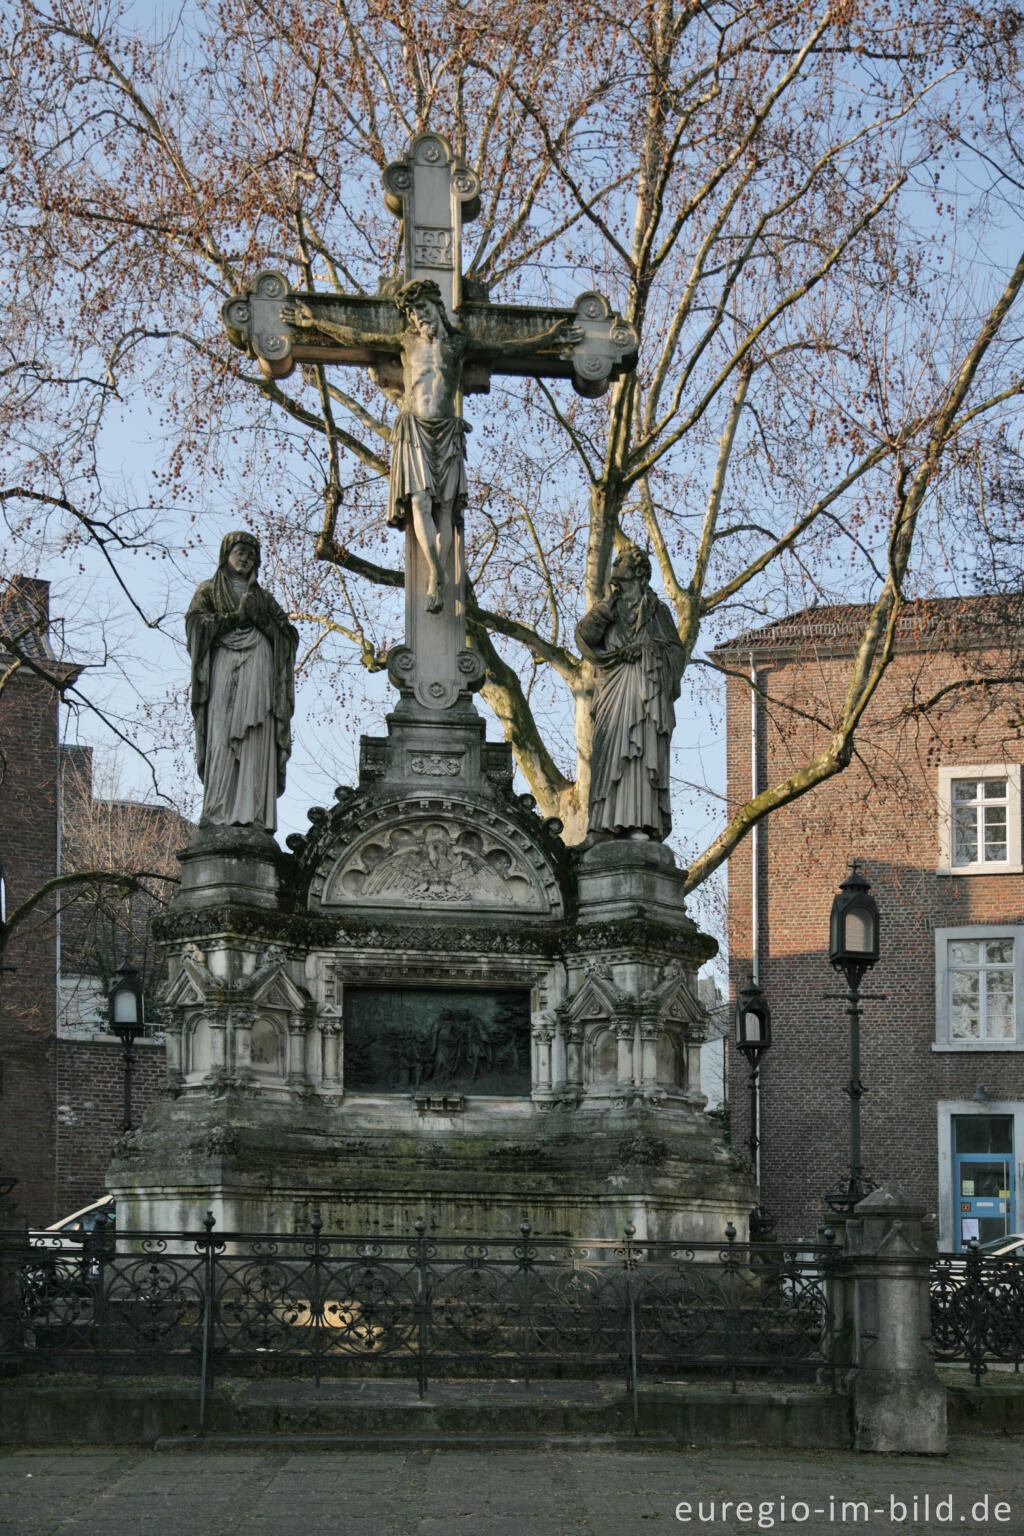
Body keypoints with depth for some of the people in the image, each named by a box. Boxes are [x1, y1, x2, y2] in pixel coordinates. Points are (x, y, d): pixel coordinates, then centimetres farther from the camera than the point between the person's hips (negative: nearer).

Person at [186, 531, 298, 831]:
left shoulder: (263, 597, 24)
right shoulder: (208, 590, 17)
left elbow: (288, 634, 13)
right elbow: (196, 621, -2)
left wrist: (259, 616, -2)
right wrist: (237, 615, -5)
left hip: (259, 671, 3)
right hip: (224, 668, -3)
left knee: (257, 743, -9)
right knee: (223, 739, -14)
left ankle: (252, 815, -16)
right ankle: (220, 813, -20)